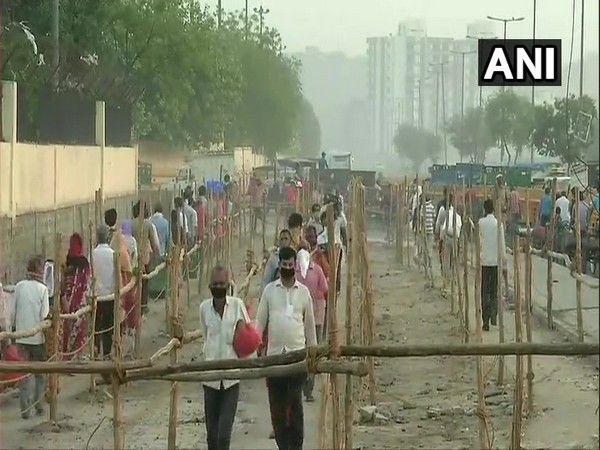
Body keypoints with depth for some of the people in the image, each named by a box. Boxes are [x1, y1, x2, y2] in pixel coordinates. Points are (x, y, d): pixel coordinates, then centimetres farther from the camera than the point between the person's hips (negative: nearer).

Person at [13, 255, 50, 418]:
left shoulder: (19, 287, -2)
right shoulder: (42, 289, -9)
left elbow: (14, 311, 2)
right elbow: (45, 316, -10)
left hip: (21, 336, 2)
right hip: (38, 336, -2)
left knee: (24, 373, 5)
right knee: (40, 372, 13)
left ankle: (25, 409, 1)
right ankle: (39, 405, 15)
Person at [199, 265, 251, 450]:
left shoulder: (237, 305, -5)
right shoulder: (204, 307, 1)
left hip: (231, 377, -2)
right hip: (210, 377, 2)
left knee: (224, 435, -9)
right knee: (212, 434, 9)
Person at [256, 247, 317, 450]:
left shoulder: (304, 292, 6)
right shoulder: (269, 290, 6)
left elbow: (310, 325, 11)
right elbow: (260, 321, 7)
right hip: (274, 354, 1)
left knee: (295, 403, -8)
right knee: (276, 405, 4)